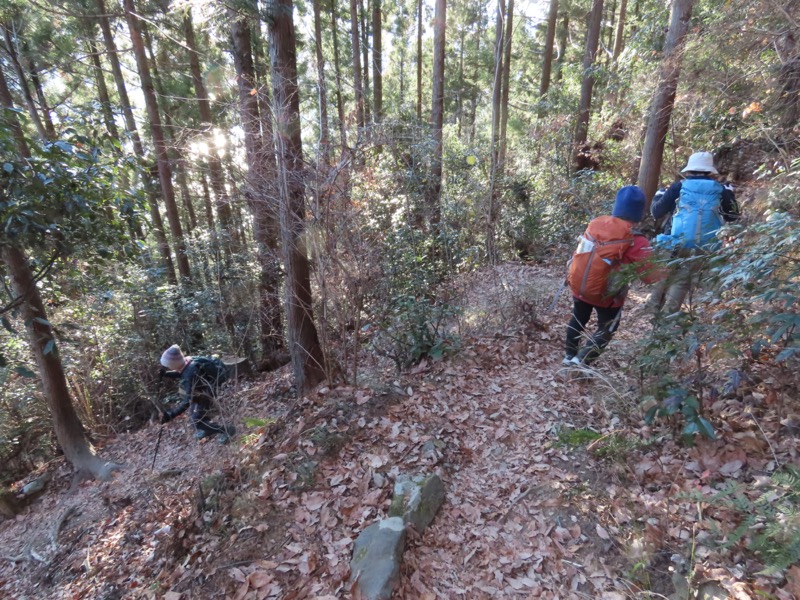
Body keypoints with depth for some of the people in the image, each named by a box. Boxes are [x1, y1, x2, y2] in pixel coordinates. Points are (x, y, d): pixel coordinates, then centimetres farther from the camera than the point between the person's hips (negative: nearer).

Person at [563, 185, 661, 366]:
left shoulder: (596, 223, -8)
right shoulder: (635, 241, -19)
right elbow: (651, 275, -14)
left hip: (578, 286, 4)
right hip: (605, 295, -4)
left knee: (578, 320, 28)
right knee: (606, 330, 19)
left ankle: (569, 356, 37)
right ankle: (580, 361, 8)